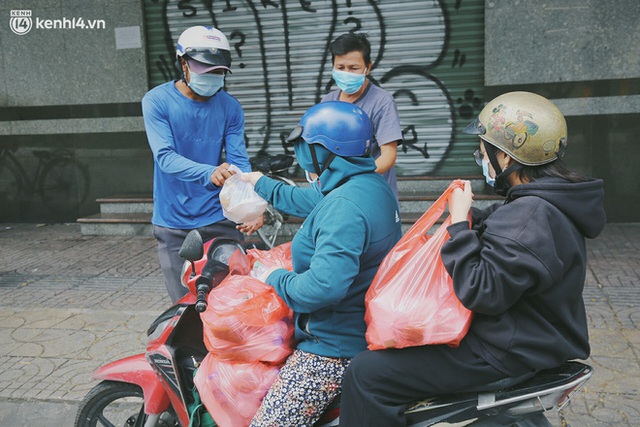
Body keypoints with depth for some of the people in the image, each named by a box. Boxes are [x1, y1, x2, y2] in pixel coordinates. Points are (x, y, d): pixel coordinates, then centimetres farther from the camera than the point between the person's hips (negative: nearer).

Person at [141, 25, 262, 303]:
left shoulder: (230, 107, 0)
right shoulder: (157, 101, -7)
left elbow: (239, 161, -7)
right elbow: (166, 157, -19)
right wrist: (209, 172, -38)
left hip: (219, 218, 2)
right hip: (173, 223, -1)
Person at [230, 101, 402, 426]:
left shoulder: (345, 207, -26)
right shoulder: (370, 185, 8)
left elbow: (325, 285, -35)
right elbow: (305, 200, 25)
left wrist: (274, 278, -17)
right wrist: (256, 181, 37)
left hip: (336, 348, -11)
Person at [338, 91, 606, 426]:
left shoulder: (533, 216, -27)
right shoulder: (546, 200, 6)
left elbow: (481, 292, -29)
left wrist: (459, 223, -22)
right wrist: (471, 216, 4)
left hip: (509, 354, -11)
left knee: (367, 374, -16)